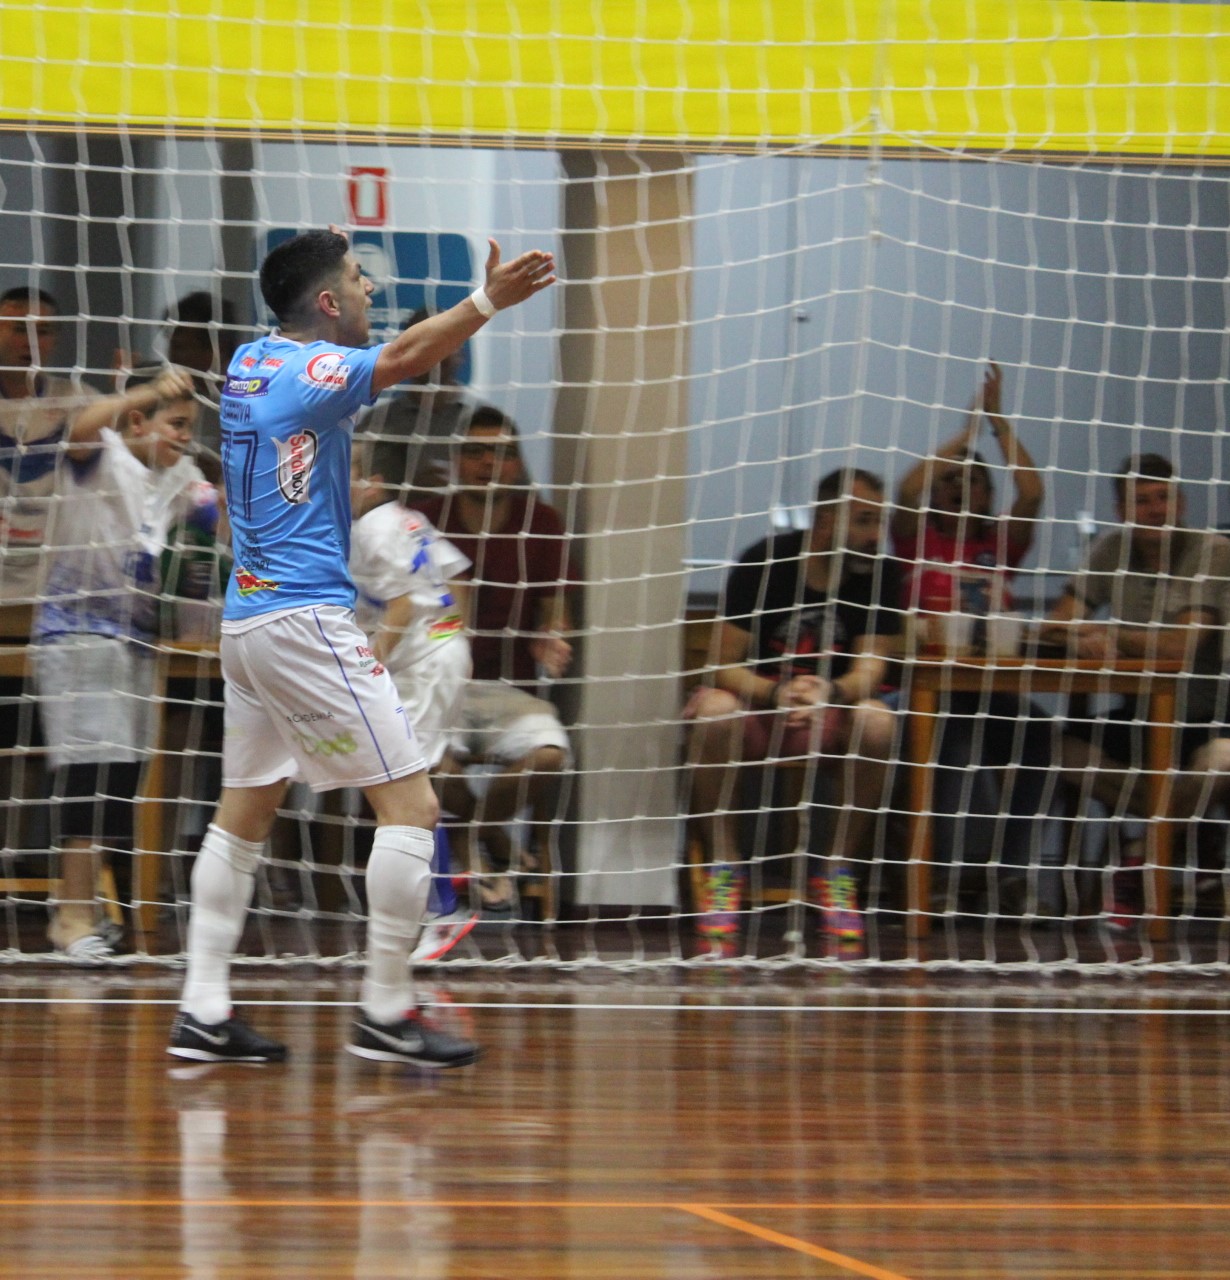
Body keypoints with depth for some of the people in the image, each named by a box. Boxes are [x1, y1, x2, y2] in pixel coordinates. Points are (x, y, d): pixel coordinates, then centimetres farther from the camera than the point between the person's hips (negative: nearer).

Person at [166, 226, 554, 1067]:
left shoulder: (251, 363, 11)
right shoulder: (310, 373, -14)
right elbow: (402, 359, -33)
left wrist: (323, 259, 44)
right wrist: (487, 303, -47)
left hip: (247, 619, 10)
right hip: (306, 620, -10)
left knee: (245, 813, 14)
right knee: (412, 806, -7)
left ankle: (204, 1012, 12)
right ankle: (386, 1013, -8)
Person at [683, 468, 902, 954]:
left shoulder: (880, 575, -6)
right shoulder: (763, 563, -13)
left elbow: (869, 668, -14)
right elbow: (726, 665, -14)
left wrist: (831, 692, -38)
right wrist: (776, 693, -35)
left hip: (832, 716, 2)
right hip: (758, 703, -2)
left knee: (877, 721, -32)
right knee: (714, 711, -36)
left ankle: (838, 872, -18)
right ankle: (723, 867, -22)